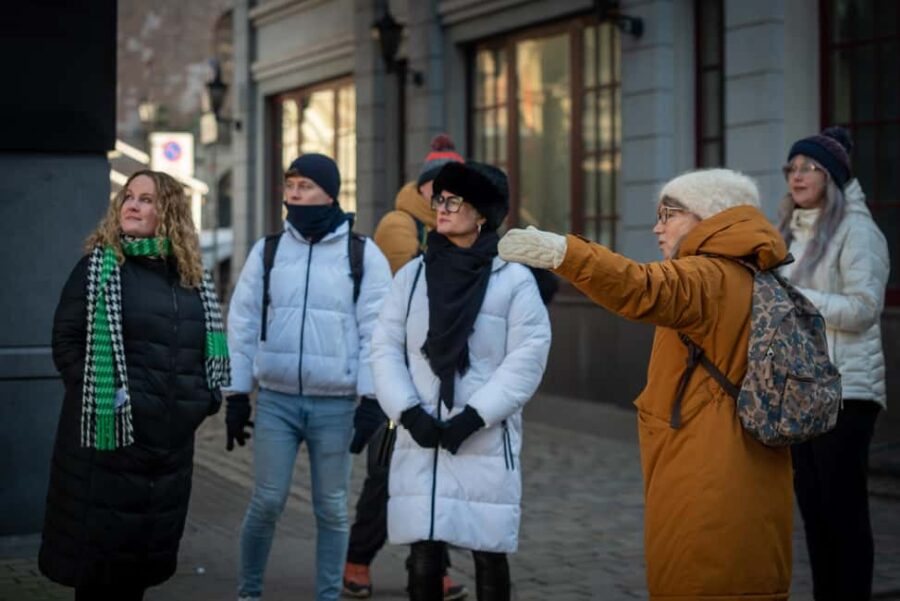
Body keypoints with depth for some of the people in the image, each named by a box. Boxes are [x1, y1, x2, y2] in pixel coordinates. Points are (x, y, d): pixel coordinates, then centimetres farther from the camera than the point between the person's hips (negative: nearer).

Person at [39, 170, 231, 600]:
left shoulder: (191, 275, 10)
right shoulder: (99, 265, -3)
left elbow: (210, 345, 18)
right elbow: (66, 339, -6)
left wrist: (200, 399, 5)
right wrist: (97, 395, -15)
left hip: (170, 437, 5)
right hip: (109, 435, -5)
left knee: (148, 547, 13)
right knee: (99, 542, 1)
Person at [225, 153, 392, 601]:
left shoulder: (364, 255, 0)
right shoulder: (267, 251, 7)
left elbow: (377, 331, -2)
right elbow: (243, 324, 8)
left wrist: (372, 399, -8)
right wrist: (236, 395, 5)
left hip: (336, 404, -1)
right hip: (276, 399, 1)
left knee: (332, 508, 6)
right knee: (267, 501, 0)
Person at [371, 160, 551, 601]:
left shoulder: (514, 279, -2)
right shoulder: (411, 275, 8)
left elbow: (527, 359, -7)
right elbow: (386, 349, 5)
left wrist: (473, 417, -14)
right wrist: (409, 413, -9)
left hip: (486, 443, -2)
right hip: (419, 442, 3)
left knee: (488, 553, 5)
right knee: (423, 555, 4)